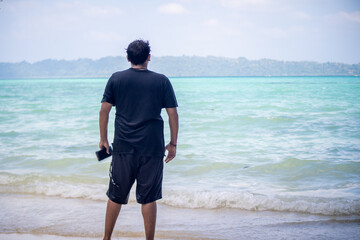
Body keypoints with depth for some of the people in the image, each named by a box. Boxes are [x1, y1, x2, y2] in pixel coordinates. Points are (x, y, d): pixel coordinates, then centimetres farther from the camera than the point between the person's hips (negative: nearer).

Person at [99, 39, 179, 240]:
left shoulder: (116, 79, 2)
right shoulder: (161, 81, 1)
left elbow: (104, 110, 2)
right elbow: (173, 114, 0)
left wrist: (103, 139, 11)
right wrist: (173, 143, 7)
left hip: (124, 147, 1)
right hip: (152, 148, -1)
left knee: (116, 196, 12)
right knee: (148, 199, 5)